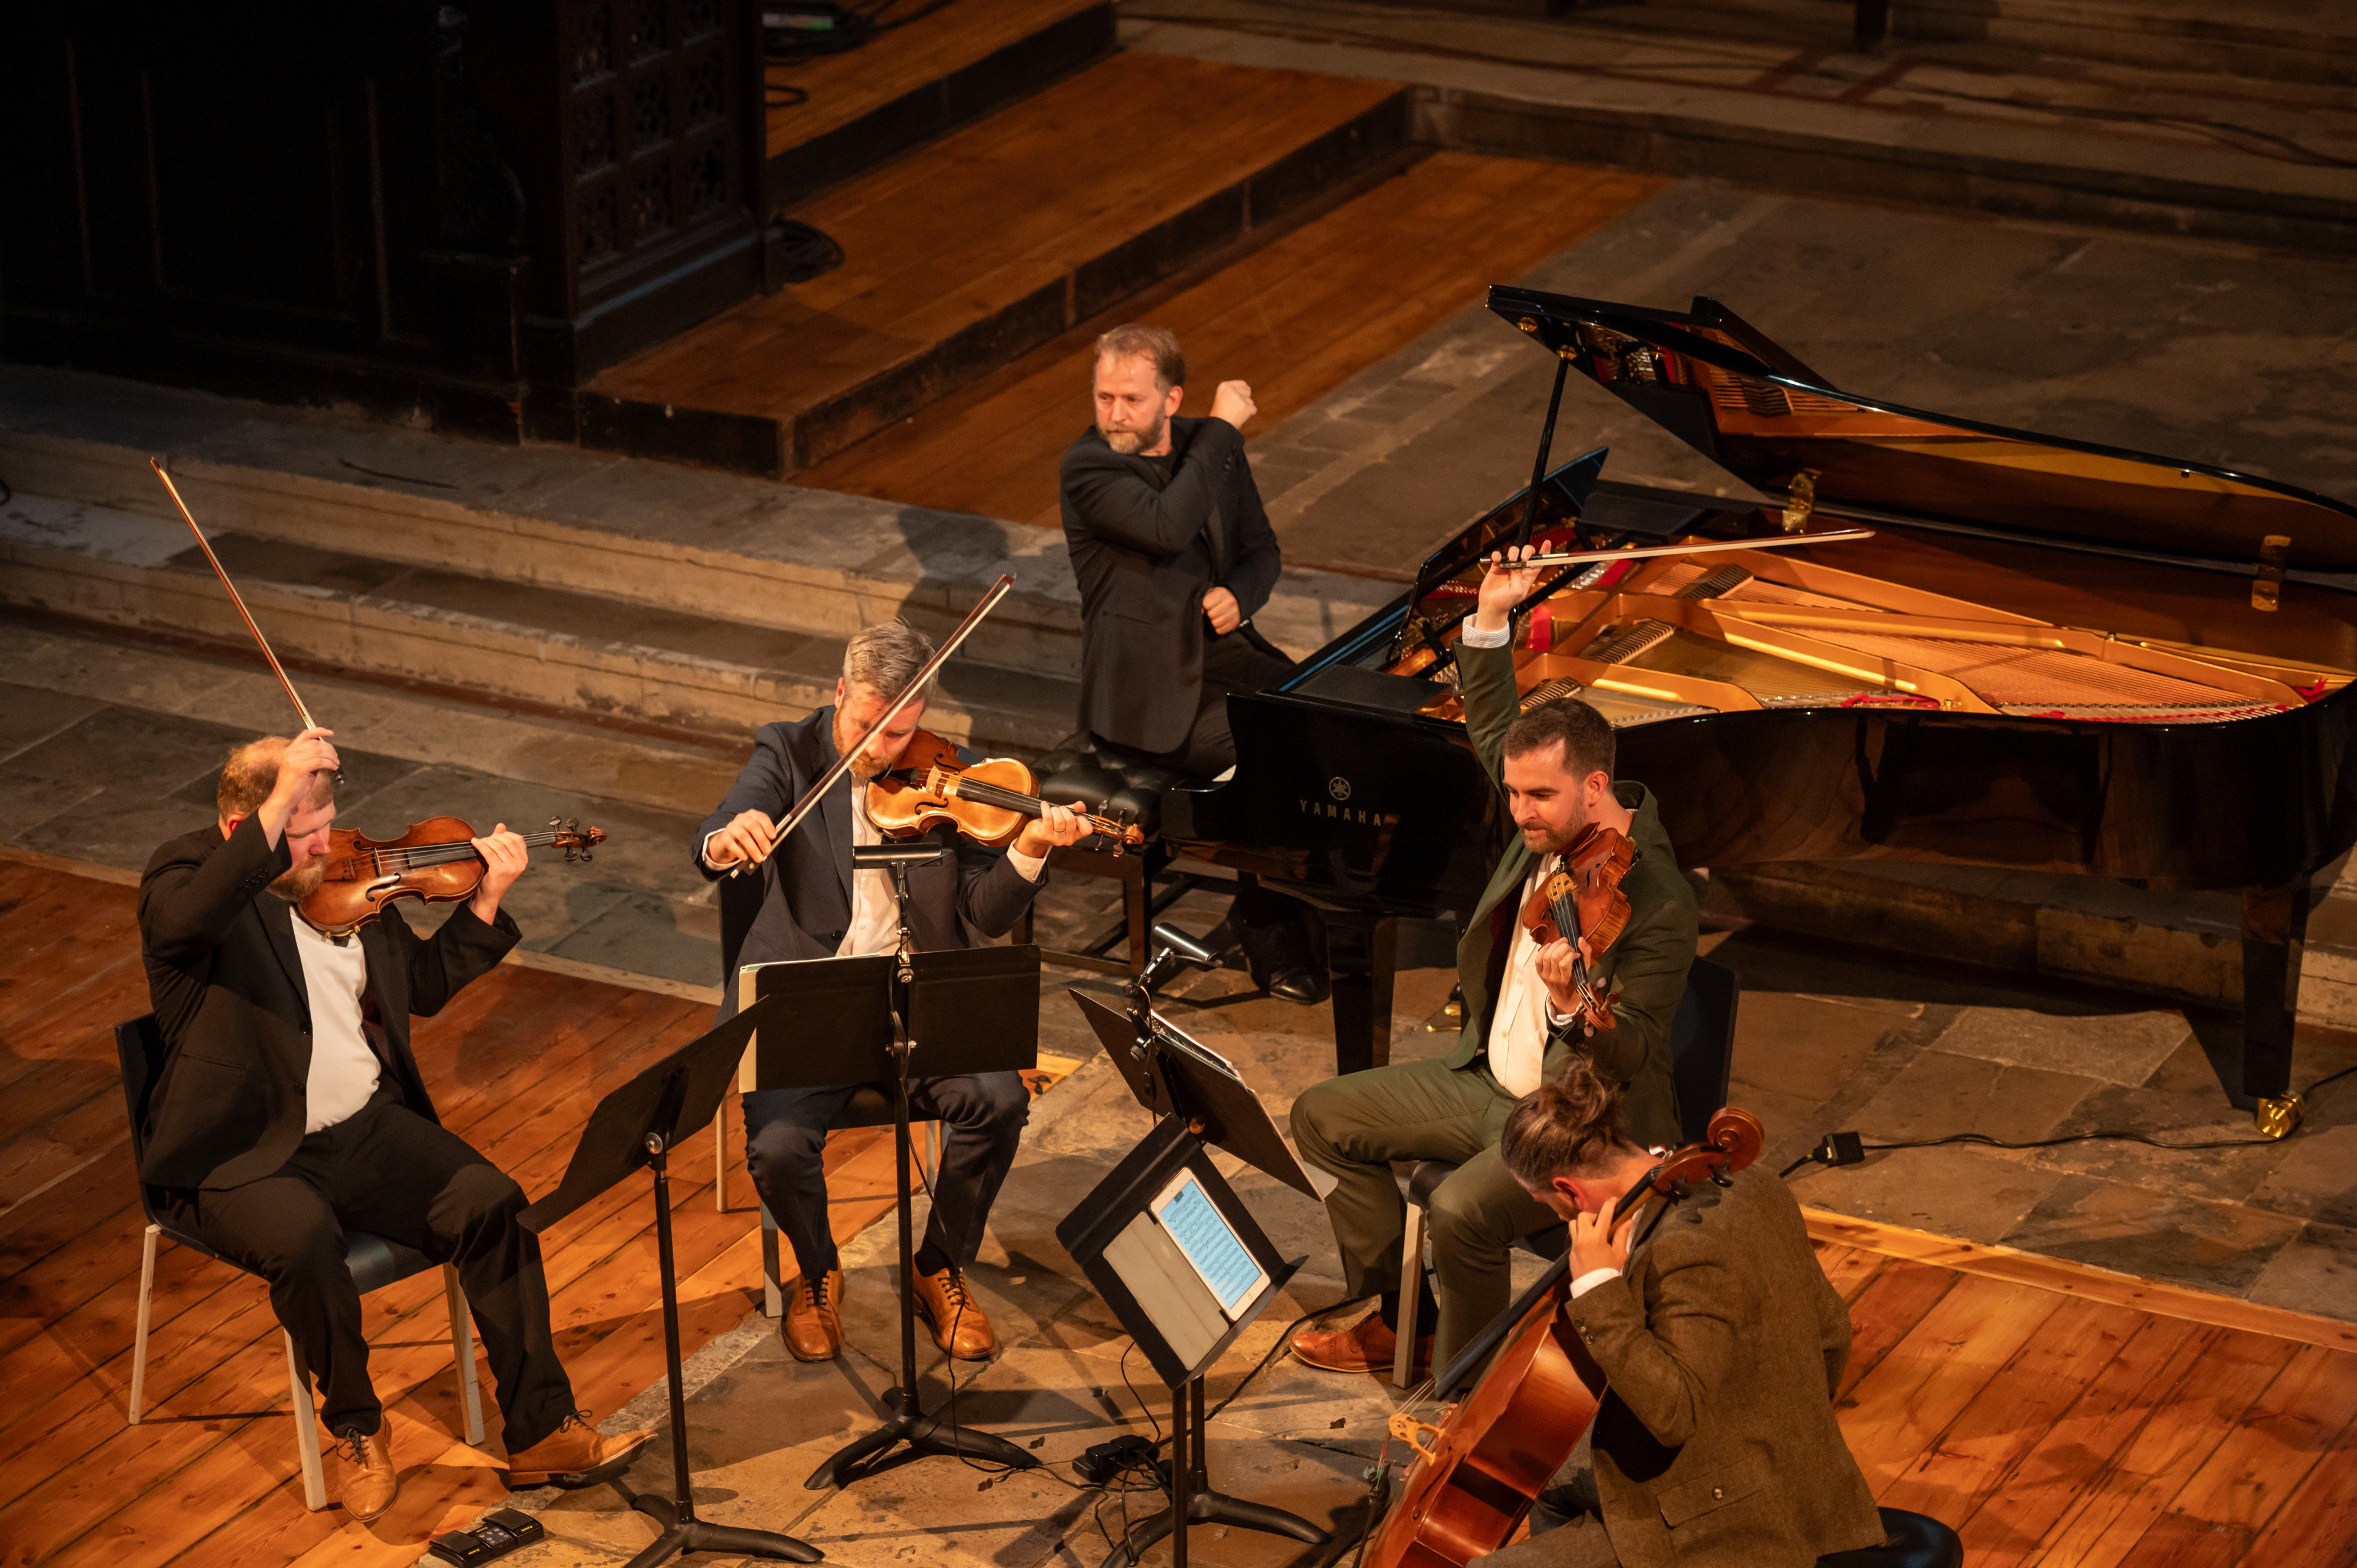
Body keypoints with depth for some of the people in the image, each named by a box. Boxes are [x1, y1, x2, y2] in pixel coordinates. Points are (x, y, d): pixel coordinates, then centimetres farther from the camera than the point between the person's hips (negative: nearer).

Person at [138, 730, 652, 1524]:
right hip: (245, 1156, -6)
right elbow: (192, 918, -36)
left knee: (491, 1204, -16)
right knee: (303, 1236, -35)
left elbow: (423, 985, 21)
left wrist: (487, 898, 8)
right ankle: (356, 1428, -9)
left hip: (367, 1128, 6)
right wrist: (280, 802, -39)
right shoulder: (183, 872, -8)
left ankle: (541, 1431, -6)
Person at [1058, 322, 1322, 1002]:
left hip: (1222, 648, 7)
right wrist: (1223, 429, -20)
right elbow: (1168, 525, -30)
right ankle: (1269, 931, -6)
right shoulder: (1089, 468, -12)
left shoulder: (1208, 446, 8)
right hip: (1149, 685, -7)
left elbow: (1263, 549, 16)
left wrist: (1239, 594, -8)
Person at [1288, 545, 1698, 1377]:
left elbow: (1632, 1053, -27)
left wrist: (1571, 1005, -47)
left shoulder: (1654, 902, -27)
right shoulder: (1555, 818, -3)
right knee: (1323, 1117, 9)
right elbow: (1490, 725, 14)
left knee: (1460, 1211, -34)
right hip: (1490, 1078, 9)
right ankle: (1396, 1313, 20)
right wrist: (1490, 617, 2)